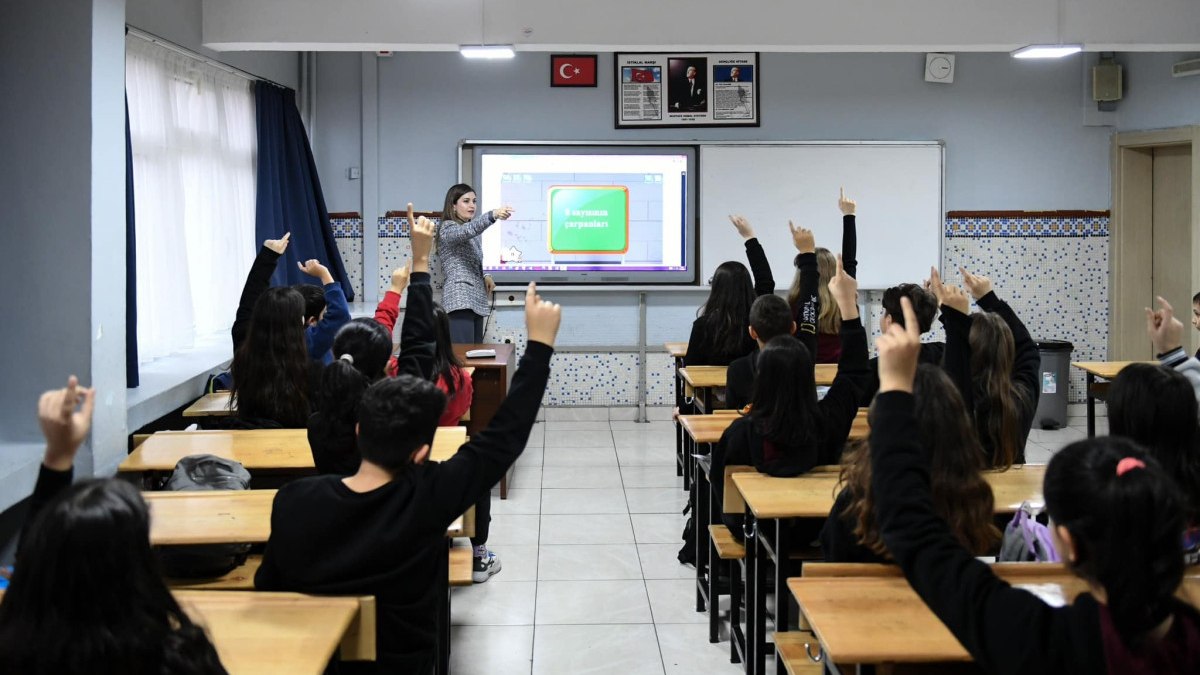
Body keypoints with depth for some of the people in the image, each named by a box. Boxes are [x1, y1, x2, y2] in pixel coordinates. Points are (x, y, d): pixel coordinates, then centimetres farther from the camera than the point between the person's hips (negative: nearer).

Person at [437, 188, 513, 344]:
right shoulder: (448, 228, -5)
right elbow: (469, 229, -27)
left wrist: (484, 277, 6)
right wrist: (492, 215, -44)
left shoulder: (471, 236, 22)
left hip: (475, 300, 9)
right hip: (460, 301, -9)